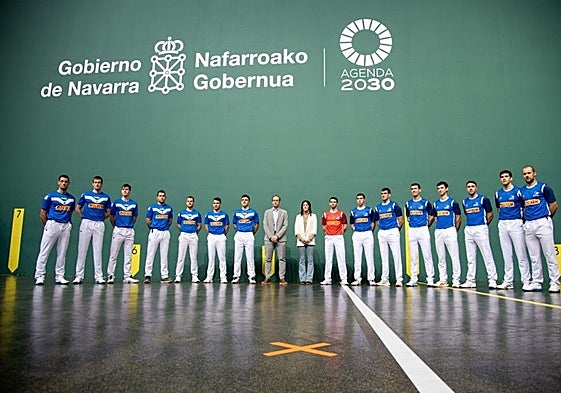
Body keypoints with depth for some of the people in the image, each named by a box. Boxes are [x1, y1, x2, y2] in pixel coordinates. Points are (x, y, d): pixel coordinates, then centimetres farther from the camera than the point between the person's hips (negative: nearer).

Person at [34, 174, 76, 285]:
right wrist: (47, 226, 0)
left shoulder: (72, 198, 13)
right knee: (44, 251, -4)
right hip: (52, 225, -3)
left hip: (66, 226, 4)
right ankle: (39, 276, 1)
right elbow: (42, 213, 3)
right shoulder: (50, 196, 2)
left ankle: (59, 276, 12)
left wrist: (68, 224, 9)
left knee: (62, 253, 6)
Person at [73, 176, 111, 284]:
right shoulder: (85, 195, 9)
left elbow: (108, 213, 15)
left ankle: (98, 276, 5)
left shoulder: (106, 197, 11)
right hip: (86, 223, -1)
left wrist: (100, 218, 4)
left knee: (98, 251, 2)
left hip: (99, 224, 1)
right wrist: (84, 218, 3)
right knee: (82, 250, 0)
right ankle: (79, 276, 5)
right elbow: (78, 209, 13)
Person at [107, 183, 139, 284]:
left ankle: (127, 276, 9)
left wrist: (130, 225, 11)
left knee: (128, 255, 4)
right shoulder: (116, 203, 4)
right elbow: (111, 217, 8)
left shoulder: (134, 204, 10)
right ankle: (110, 276, 5)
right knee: (113, 254, -2)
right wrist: (115, 227, 9)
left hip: (130, 231, 2)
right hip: (118, 230, -2)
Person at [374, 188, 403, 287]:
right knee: (384, 257, 7)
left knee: (396, 256, -6)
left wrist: (397, 228, 2)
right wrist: (381, 228, 10)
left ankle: (399, 279, -4)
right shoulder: (377, 207, 13)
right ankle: (385, 279, 11)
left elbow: (401, 219, 1)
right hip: (381, 233, 5)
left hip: (393, 232, -5)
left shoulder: (394, 205, 0)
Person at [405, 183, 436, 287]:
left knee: (427, 255, -5)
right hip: (411, 231, 4)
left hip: (423, 230, -4)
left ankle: (430, 279, -2)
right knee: (413, 257, 6)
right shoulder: (408, 203, 12)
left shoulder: (425, 202, 1)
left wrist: (426, 226, 6)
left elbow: (432, 217, 6)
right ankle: (413, 279, 10)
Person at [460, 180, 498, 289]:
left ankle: (492, 280, -3)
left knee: (487, 255, -6)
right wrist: (469, 226, 16)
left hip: (480, 229, -6)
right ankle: (470, 281, 13)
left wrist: (484, 225, 8)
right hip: (468, 230, 6)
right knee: (470, 257, 8)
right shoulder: (465, 202, 14)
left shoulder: (483, 199, -2)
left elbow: (490, 215, 1)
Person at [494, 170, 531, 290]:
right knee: (506, 255, 7)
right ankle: (508, 281, 11)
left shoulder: (518, 191, -1)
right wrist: (504, 217, 13)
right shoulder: (498, 194, 12)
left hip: (516, 223, -4)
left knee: (521, 254, -5)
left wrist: (521, 219, 2)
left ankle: (526, 281, 1)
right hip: (502, 225, 5)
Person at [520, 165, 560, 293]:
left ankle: (554, 283, 1)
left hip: (543, 223, -5)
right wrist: (525, 220, 10)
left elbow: (554, 205, 1)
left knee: (550, 255, -4)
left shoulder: (543, 187, -1)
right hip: (528, 225, 5)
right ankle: (536, 283, 13)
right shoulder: (521, 191, 13)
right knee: (534, 257, 8)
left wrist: (546, 218, 5)